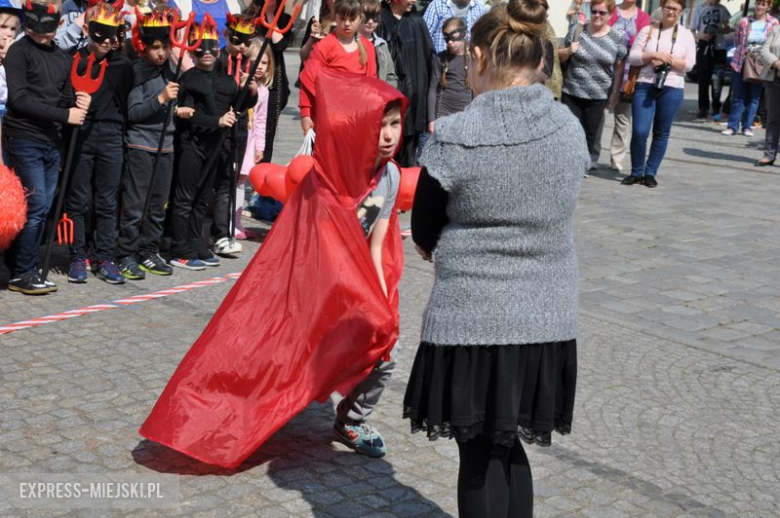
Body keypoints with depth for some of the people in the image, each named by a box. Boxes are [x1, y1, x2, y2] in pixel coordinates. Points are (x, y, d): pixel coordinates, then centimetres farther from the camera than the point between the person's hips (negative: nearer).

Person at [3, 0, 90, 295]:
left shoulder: (62, 59, 15)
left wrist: (78, 103, -6)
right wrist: (65, 115, -18)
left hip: (51, 143, 7)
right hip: (24, 141, -7)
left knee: (43, 208, 7)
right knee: (36, 207, -9)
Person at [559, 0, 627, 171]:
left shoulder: (617, 38, 0)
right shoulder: (576, 30, 1)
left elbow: (619, 68, 3)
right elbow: (560, 56, 8)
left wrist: (615, 93, 0)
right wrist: (569, 50, -13)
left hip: (598, 96, 0)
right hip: (571, 92, 0)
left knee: (590, 133, 6)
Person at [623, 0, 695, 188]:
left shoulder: (686, 35, 7)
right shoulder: (648, 30, 7)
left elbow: (689, 64, -2)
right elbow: (632, 57, 1)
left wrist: (667, 60, -13)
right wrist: (654, 55, -13)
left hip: (672, 89, 1)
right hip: (645, 86, -1)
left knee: (661, 133, 6)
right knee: (639, 131, -8)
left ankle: (650, 172, 16)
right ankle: (636, 172, 7)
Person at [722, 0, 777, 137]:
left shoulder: (773, 23, -3)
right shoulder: (744, 21, -1)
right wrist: (744, 51, 7)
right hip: (741, 63, 0)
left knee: (754, 98, 6)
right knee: (737, 97, 2)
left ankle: (747, 127, 14)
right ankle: (733, 126, 6)